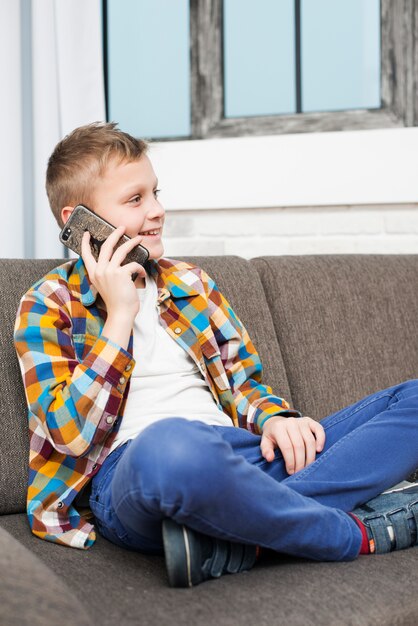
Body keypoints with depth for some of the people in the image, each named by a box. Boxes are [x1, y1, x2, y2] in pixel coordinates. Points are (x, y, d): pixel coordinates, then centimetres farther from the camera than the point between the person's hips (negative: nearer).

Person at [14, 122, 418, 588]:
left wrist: (275, 417, -1)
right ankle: (362, 534, -20)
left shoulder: (190, 282, 24)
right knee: (171, 445, -45)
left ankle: (244, 538, -28)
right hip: (129, 468, -6)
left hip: (239, 452, 6)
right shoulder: (48, 305, 8)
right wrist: (119, 315, -7)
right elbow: (71, 434, -6)